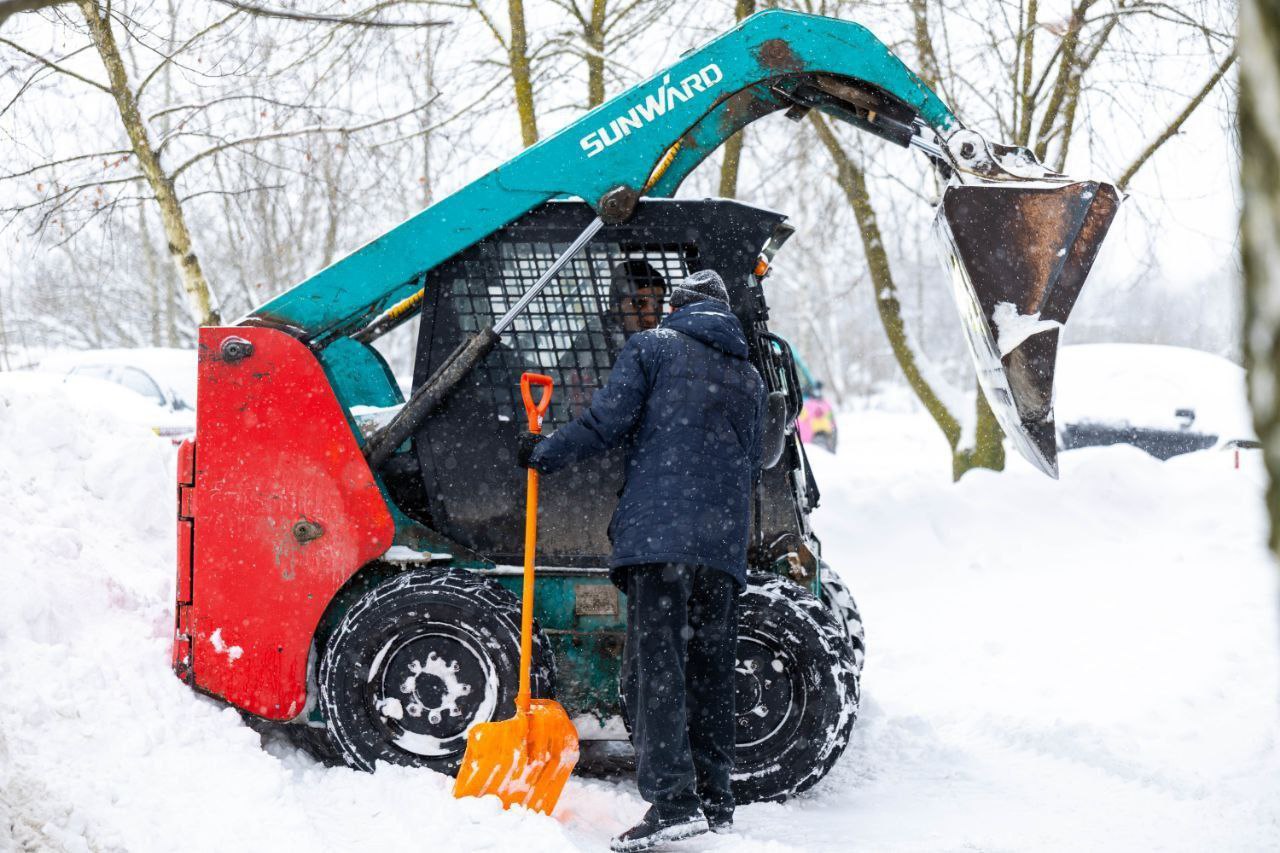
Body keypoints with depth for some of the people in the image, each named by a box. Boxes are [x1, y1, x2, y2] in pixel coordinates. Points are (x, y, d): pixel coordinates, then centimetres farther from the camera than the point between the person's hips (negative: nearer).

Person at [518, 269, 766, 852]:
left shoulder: (652, 347, 4)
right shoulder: (749, 377, 22)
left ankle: (672, 798, -19)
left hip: (658, 533, -6)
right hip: (724, 543, 6)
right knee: (710, 667, 11)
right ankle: (714, 799, 15)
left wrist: (544, 454, 10)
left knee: (654, 663, -9)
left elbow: (605, 423, -4)